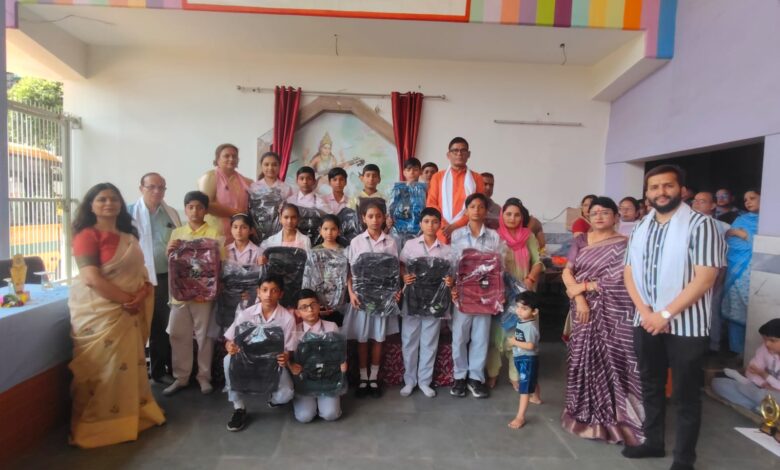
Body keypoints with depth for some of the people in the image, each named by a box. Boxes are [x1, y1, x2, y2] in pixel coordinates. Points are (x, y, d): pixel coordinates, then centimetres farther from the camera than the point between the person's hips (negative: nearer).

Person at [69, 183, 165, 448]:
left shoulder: (128, 237, 12)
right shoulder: (87, 235, -10)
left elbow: (140, 272, 12)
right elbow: (92, 278, -19)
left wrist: (142, 293, -9)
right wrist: (127, 300, -18)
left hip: (128, 312, 7)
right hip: (99, 311, -7)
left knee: (128, 363, 15)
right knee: (104, 367, 1)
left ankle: (128, 416, 30)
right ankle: (99, 425, 16)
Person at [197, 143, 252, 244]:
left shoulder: (245, 181, 15)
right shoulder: (210, 177, -1)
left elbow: (250, 206, 26)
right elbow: (206, 205, -12)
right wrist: (234, 212, -11)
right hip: (216, 235, -5)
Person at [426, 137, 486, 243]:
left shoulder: (477, 178, 10)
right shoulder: (437, 177, 12)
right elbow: (431, 204, 5)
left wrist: (456, 225, -11)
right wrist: (445, 226, -10)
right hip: (443, 234, 0)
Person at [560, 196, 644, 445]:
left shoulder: (623, 245, -2)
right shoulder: (581, 241, 9)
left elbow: (616, 281, -12)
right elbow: (567, 272, 1)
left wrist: (584, 285, -10)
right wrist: (578, 297, -12)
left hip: (611, 313, -3)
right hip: (584, 309, 3)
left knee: (610, 362, -2)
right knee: (583, 359, 7)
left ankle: (609, 418, 12)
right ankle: (584, 413, 21)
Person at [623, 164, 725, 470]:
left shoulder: (700, 224, -9)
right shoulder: (641, 228, 8)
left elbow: (704, 278, -16)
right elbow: (629, 273, 7)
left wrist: (665, 314, -17)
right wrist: (645, 312, -7)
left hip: (685, 325, -5)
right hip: (646, 322, 5)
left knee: (686, 394, 7)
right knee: (650, 386, 17)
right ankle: (653, 441, 34)